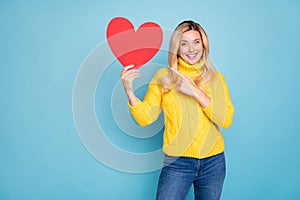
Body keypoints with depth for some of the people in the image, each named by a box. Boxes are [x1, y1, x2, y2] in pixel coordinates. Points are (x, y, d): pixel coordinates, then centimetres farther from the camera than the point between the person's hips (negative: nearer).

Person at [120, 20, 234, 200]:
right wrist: (129, 92, -25)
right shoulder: (164, 77, -1)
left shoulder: (216, 77, 4)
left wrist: (196, 92, -17)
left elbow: (226, 120, -8)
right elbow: (145, 117, -8)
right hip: (177, 162, -2)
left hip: (213, 162, 2)